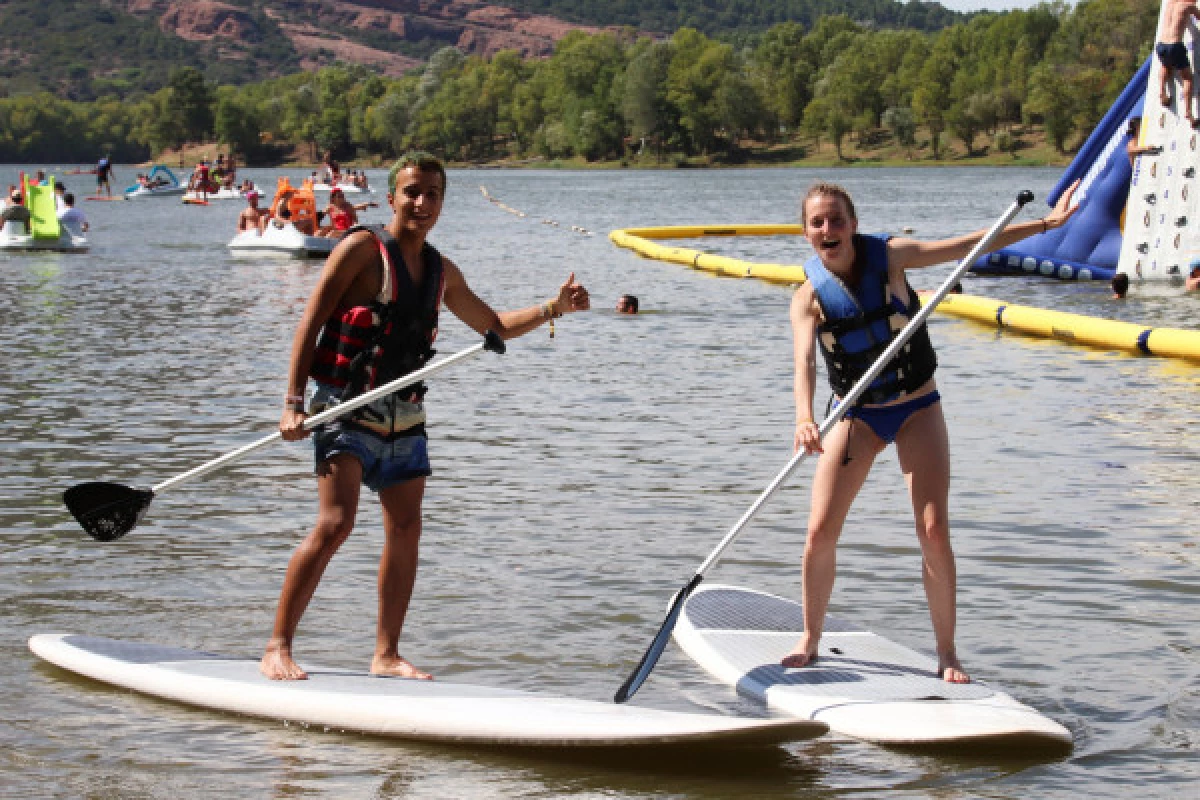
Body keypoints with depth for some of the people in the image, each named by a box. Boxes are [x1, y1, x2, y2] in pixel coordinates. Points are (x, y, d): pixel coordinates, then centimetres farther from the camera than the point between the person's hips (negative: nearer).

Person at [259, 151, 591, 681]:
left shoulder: (441, 271, 12)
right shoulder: (363, 249, -8)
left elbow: (495, 326, 25)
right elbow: (310, 324, -11)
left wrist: (554, 309, 10)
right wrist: (293, 403, -18)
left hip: (405, 418, 7)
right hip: (348, 408, -7)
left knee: (406, 531, 5)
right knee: (335, 524, -17)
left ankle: (387, 654, 16)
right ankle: (277, 649, -12)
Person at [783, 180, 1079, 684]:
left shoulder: (889, 256, -13)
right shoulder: (808, 298, -14)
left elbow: (972, 245, -11)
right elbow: (804, 363, -29)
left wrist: (1045, 224, -15)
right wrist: (804, 419, -48)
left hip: (916, 410, 0)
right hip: (856, 416, 1)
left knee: (934, 531, -9)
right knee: (821, 532, -5)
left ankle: (947, 654, 3)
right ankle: (810, 641, 15)